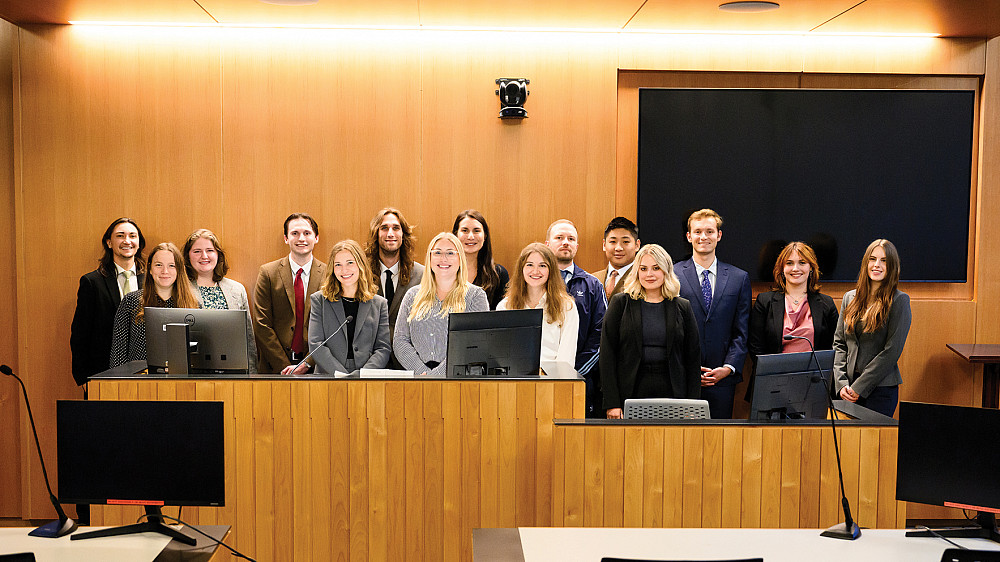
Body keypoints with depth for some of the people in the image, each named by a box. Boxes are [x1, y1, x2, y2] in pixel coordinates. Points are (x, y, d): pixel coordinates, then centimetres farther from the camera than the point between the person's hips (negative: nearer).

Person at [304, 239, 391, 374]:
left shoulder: (379, 304, 13)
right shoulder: (319, 300, 11)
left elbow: (384, 348, 7)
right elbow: (315, 345, 2)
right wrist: (343, 376, -11)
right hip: (328, 378, 0)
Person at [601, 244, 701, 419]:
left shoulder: (682, 307, 10)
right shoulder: (621, 303, 5)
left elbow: (693, 358, 9)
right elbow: (607, 354, 0)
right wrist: (612, 404, -8)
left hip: (671, 391, 1)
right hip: (632, 391, -1)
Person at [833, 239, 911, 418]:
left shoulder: (899, 300, -4)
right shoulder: (850, 298, 11)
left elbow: (892, 351, -10)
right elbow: (839, 343, 10)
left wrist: (859, 386, -12)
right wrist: (841, 383, -4)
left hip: (881, 389, -4)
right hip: (849, 390, 4)